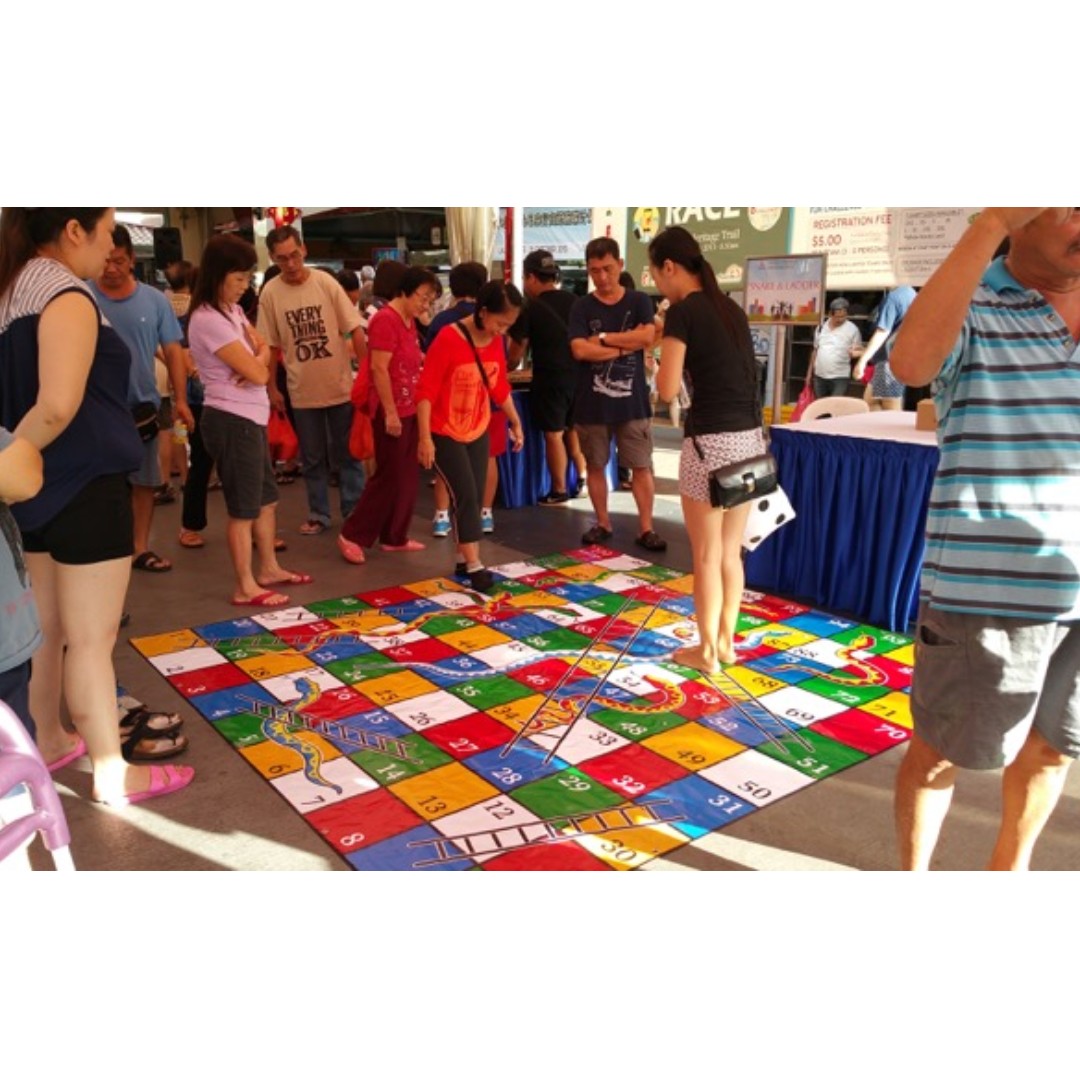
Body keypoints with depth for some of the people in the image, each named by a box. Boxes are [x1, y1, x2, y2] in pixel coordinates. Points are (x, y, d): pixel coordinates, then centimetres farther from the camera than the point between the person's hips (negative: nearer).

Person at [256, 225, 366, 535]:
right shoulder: (270, 293, -5)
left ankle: (355, 512, 21)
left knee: (348, 454, 9)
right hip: (302, 390, 1)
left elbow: (353, 329, -4)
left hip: (341, 385, -1)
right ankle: (318, 515, 25)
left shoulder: (326, 282, -7)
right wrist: (272, 388, 3)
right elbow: (270, 345, 2)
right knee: (313, 459, 12)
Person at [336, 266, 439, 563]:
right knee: (389, 476, -4)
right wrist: (390, 412, -22)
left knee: (408, 477, 11)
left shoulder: (409, 321, 13)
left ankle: (394, 537, 21)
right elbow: (379, 369, -20)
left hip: (409, 409, 9)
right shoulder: (386, 319, -15)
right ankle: (352, 535, 6)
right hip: (392, 411, -9)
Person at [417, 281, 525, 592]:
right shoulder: (448, 339, -22)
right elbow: (426, 390, -20)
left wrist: (516, 423, 17)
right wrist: (425, 437, -23)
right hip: (445, 433, -7)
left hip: (478, 431, 7)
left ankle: (463, 559, 21)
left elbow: (500, 387, 13)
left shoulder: (497, 342, 0)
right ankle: (474, 565, -4)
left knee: (475, 497, 8)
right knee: (466, 495, -10)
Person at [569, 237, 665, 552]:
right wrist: (626, 347, -12)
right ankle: (603, 524, 22)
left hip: (632, 401, 0)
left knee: (642, 466, 1)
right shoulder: (582, 307, 1)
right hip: (592, 402, 0)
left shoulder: (639, 301, 4)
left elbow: (647, 337, -14)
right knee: (595, 466, 8)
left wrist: (603, 338, -11)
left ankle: (646, 528, 8)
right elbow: (580, 350, -14)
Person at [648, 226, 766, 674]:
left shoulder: (683, 311, -9)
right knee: (731, 552, 18)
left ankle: (706, 651, 18)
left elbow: (667, 390, -12)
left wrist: (661, 349, 6)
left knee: (706, 556, 6)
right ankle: (726, 641, 29)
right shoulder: (730, 307, 13)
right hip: (749, 439, 8)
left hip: (711, 442, -7)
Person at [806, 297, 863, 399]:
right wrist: (810, 372, 15)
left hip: (840, 377, -4)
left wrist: (856, 353, -24)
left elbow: (859, 351, 1)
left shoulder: (852, 329, -4)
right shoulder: (821, 328, 8)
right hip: (819, 376, 4)